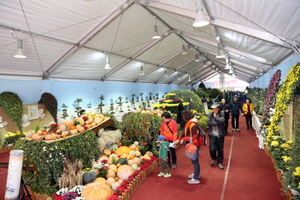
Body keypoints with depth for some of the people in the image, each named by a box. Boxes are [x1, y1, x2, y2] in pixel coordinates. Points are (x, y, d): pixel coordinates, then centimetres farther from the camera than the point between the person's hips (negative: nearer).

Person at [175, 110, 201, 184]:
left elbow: (194, 137, -27)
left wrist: (184, 139, -20)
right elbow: (185, 132, 9)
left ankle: (196, 179, 13)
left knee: (195, 160, 1)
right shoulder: (189, 123, 4)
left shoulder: (193, 125, -26)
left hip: (194, 145, -9)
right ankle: (196, 174, 39)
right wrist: (179, 139, 0)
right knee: (193, 160, 22)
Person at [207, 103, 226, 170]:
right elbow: (209, 122, -14)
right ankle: (213, 158, 26)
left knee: (220, 150, 8)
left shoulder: (222, 114, -2)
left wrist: (215, 116, -14)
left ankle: (219, 163, 27)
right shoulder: (210, 114, -2)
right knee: (212, 149, -7)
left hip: (220, 135, 1)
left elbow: (222, 121, -19)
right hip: (212, 134, 0)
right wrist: (218, 123, -16)